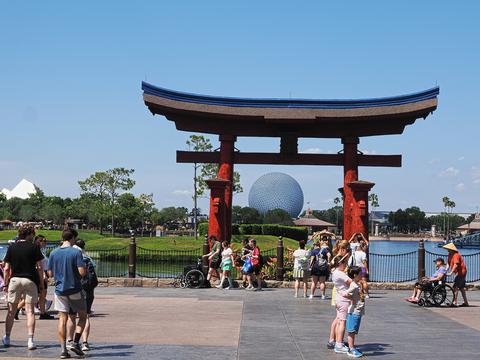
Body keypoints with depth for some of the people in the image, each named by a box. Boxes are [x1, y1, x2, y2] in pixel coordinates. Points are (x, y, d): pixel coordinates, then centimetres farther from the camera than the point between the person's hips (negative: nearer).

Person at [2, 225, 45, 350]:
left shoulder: (12, 247, 4)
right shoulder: (34, 247, -3)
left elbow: (7, 268, 3)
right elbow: (40, 267, -4)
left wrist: (5, 284, 12)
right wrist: (41, 283, 4)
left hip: (15, 279, 2)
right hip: (30, 280, -2)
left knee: (11, 311, 12)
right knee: (30, 311, 0)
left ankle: (7, 338, 20)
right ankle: (30, 340, -7)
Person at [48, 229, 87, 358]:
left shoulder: (54, 253, 2)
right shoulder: (76, 252, -11)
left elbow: (50, 274, 6)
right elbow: (82, 272, -16)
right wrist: (85, 269, 5)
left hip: (60, 289, 4)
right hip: (75, 290, -3)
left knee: (62, 319, 6)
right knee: (83, 316, 13)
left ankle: (63, 349, 2)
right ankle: (75, 343, 2)